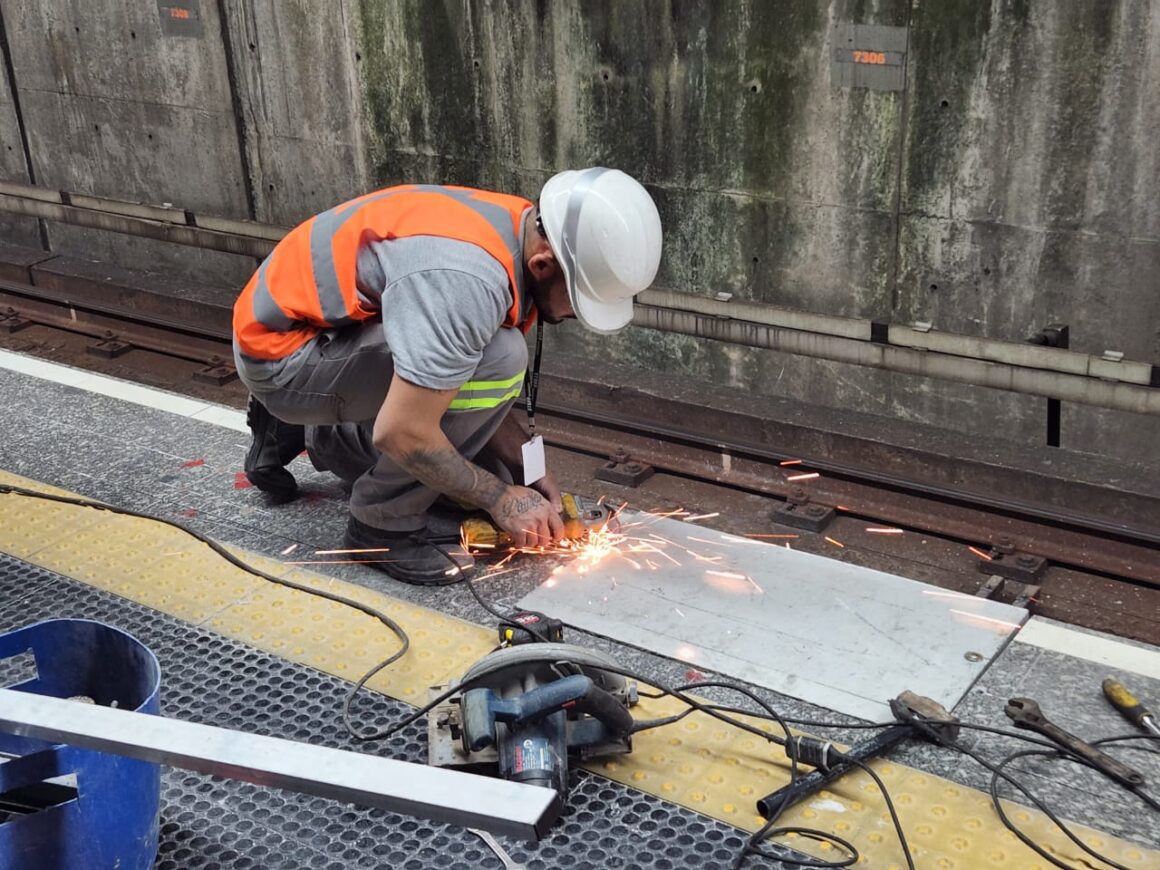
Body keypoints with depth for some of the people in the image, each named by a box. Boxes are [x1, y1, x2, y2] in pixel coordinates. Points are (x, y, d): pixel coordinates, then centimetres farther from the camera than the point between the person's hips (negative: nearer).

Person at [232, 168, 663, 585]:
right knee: (494, 359, -27)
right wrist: (501, 498, -18)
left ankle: (301, 435, 27)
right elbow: (401, 431, -32)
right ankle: (383, 524, -9)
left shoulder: (522, 231, -5)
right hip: (281, 347, -9)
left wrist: (529, 470, -7)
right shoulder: (465, 282, -35)